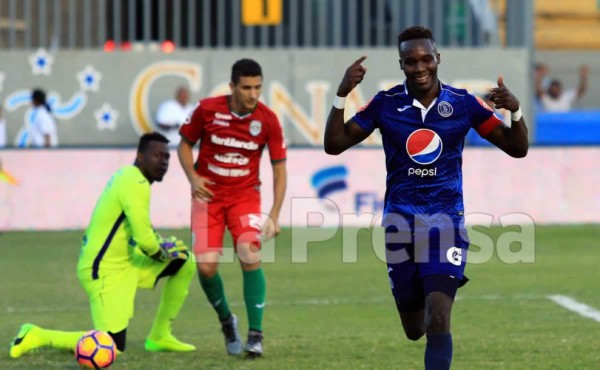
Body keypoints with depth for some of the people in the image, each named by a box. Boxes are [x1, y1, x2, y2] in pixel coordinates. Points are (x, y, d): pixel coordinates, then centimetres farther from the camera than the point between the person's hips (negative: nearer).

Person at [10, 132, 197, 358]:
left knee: (186, 262, 12)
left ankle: (159, 337, 18)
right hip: (106, 271, -10)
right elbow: (144, 240, -24)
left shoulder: (127, 176, 11)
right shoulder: (136, 185, -20)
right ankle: (37, 336, 0)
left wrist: (161, 247, 5)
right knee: (113, 347, -14)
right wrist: (162, 254, -2)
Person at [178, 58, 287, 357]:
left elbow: (279, 169, -3)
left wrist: (274, 215, -10)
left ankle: (255, 335, -10)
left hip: (245, 195, 0)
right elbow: (184, 144, 4)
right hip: (208, 195, 0)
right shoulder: (207, 109, -12)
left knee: (251, 257, -20)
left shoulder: (268, 120, -10)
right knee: (206, 266, -11)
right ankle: (226, 321, 18)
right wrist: (193, 177, -14)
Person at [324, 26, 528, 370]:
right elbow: (334, 144, -2)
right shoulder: (386, 104, -3)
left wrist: (515, 110, -20)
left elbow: (517, 149, 0)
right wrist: (342, 95, -16)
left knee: (437, 322, -18)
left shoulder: (463, 104, -3)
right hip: (400, 220, 2)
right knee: (414, 329, 11)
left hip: (446, 218, -2)